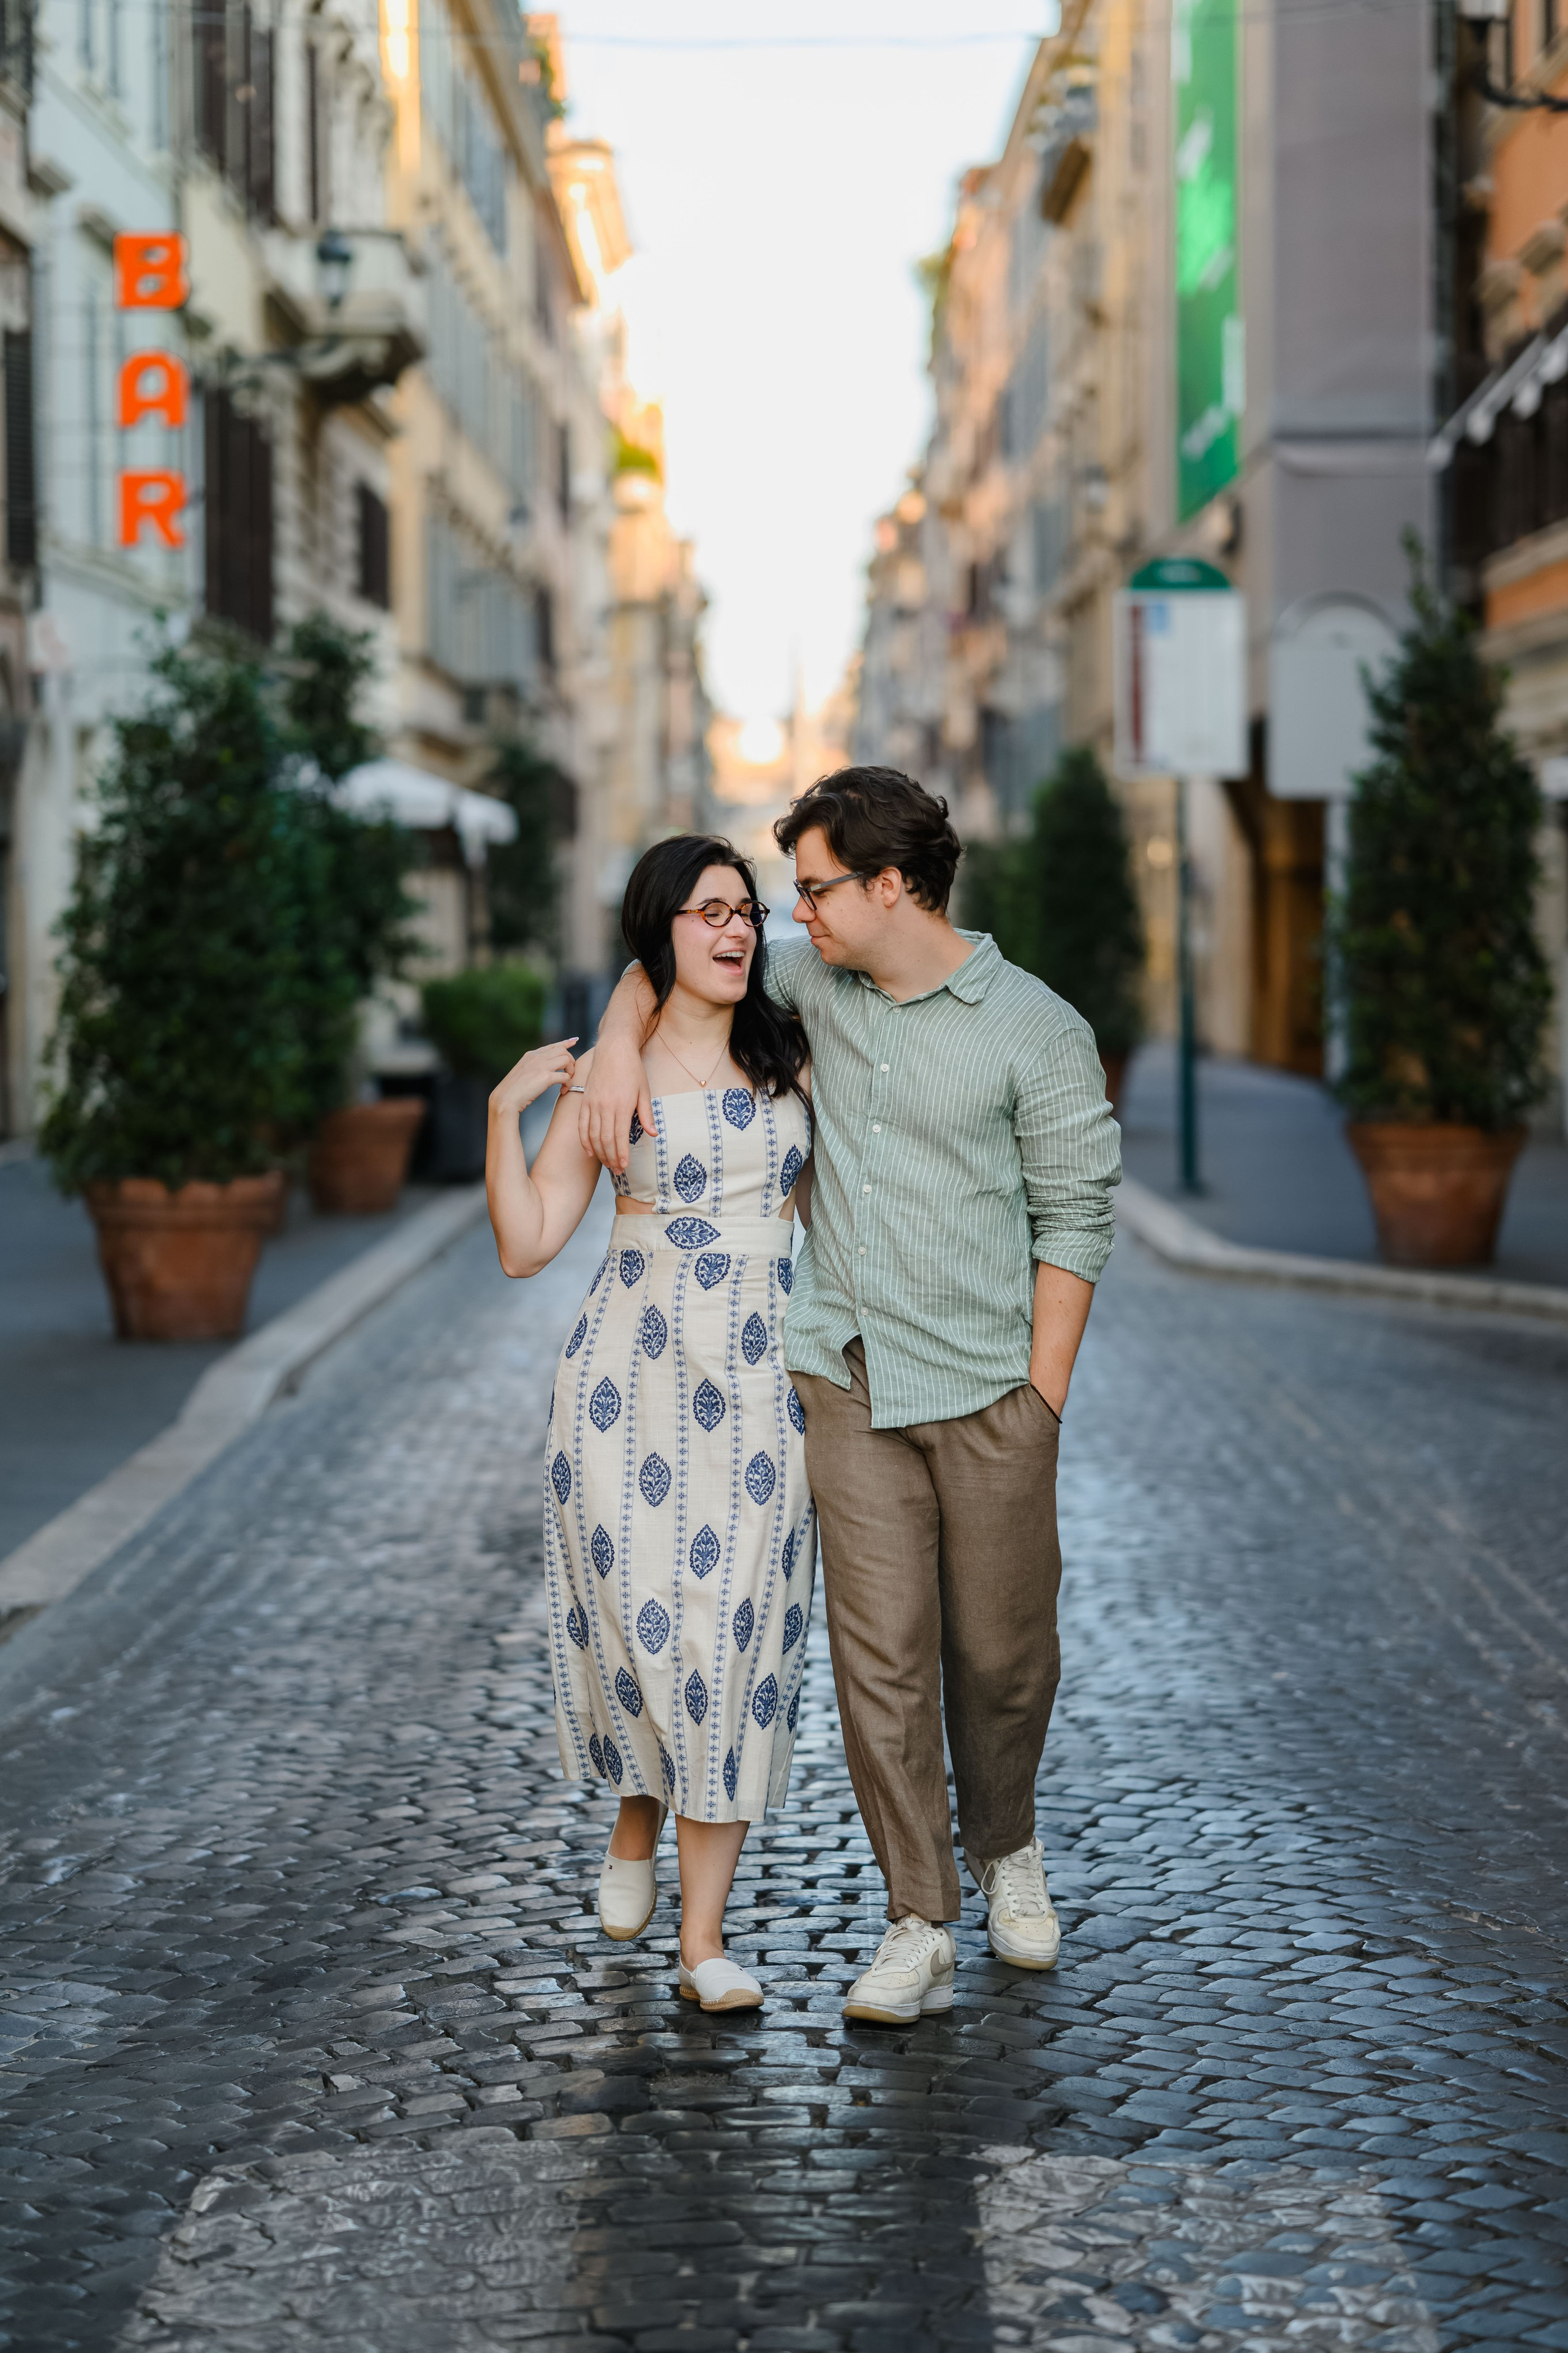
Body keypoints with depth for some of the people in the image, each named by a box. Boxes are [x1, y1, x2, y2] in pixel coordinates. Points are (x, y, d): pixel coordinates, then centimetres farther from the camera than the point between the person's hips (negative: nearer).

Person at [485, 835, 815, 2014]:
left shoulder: (789, 1059, 9)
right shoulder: (608, 1075, 1)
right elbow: (526, 1244, -1)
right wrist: (505, 1110, -10)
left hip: (758, 1383, 2)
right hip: (632, 1372, -2)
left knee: (736, 1629, -3)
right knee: (642, 1609, -4)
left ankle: (704, 1937, 2)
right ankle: (638, 1822, 30)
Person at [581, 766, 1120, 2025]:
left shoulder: (1034, 1030, -8)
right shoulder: (820, 981, 5)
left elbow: (1075, 1221, -5)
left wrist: (1043, 1401, -9)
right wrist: (619, 1046, -3)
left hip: (986, 1391, -3)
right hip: (849, 1381, 3)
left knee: (1001, 1651, 7)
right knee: (880, 1652, -2)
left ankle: (1006, 1848, 35)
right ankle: (920, 1930, 3)